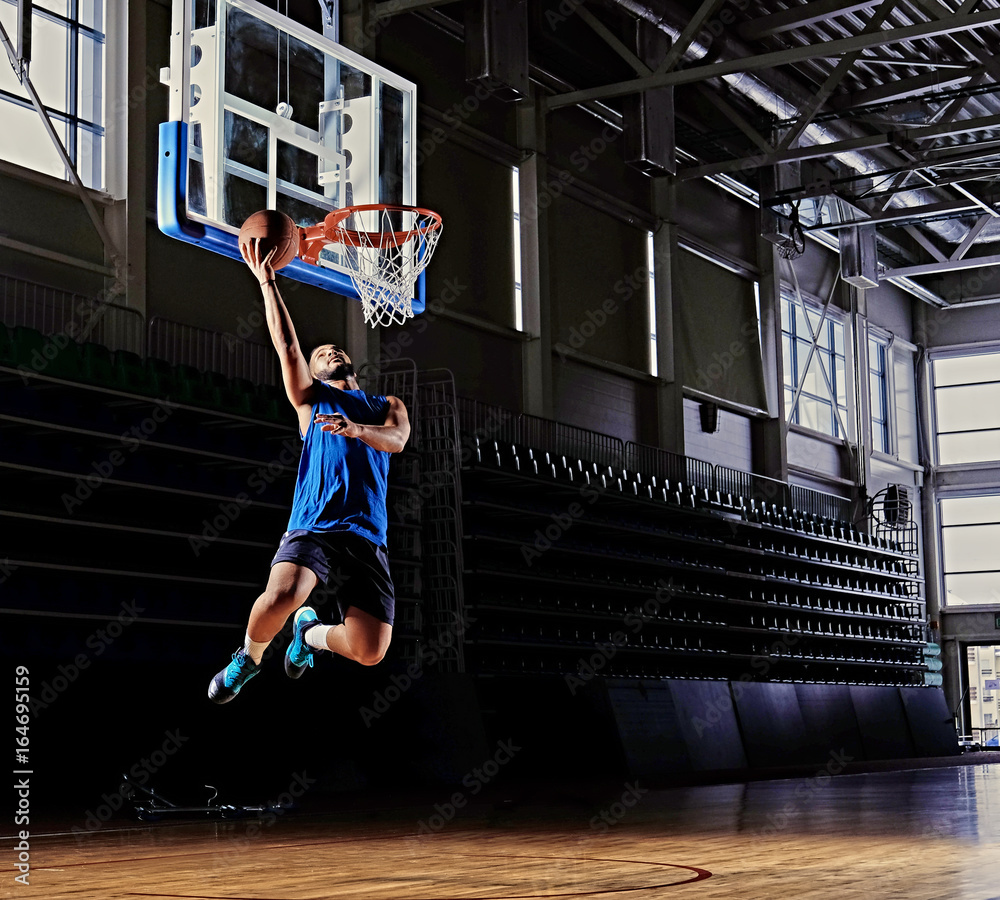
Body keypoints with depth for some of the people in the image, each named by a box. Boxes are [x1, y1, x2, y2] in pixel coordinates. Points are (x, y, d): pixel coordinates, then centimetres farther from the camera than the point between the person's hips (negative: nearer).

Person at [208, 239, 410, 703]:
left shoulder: (388, 406, 24)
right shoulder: (311, 397, 20)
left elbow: (397, 439, 0)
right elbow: (287, 345, 5)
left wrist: (356, 429, -20)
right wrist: (266, 280, -1)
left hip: (366, 535, 2)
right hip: (312, 525, -2)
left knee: (369, 651, -12)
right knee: (280, 598, -32)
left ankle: (312, 633, 24)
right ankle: (249, 656, 3)